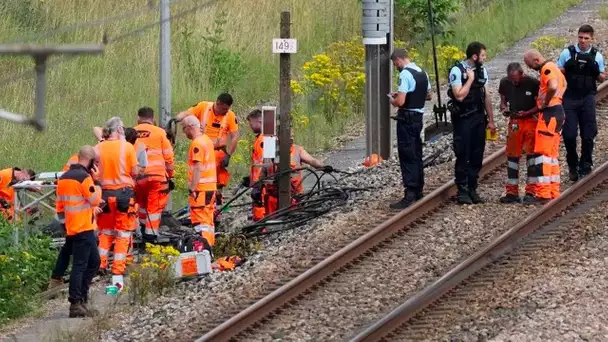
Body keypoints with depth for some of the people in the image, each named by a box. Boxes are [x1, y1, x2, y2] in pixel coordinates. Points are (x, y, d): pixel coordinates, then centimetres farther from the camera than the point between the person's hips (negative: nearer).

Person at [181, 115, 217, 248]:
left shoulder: (197, 144, -15)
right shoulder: (207, 140, 14)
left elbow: (198, 168, -21)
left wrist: (192, 188, -20)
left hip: (200, 188, -9)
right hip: (211, 187, 9)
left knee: (200, 221, -10)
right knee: (208, 220, 15)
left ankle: (204, 247, -15)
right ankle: (210, 245, 19)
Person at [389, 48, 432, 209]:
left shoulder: (405, 74, -18)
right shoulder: (422, 73, 9)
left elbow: (400, 102, -25)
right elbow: (428, 95, 22)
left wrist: (392, 100, -2)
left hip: (407, 118, -9)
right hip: (419, 116, 9)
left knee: (407, 157, -7)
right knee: (416, 155, 18)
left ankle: (409, 195, -10)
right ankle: (418, 190, 27)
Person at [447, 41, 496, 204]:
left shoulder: (482, 71, 10)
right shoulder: (457, 71, -11)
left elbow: (486, 96, 13)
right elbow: (459, 95, -21)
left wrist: (490, 120, 12)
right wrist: (470, 79, -16)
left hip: (479, 118, 6)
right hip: (463, 118, -6)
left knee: (477, 156, 7)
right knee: (463, 156, -3)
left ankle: (472, 189, 15)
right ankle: (462, 191, 1)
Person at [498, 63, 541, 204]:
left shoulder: (533, 83, -13)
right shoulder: (505, 83, 0)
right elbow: (503, 101, 12)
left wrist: (526, 113, -21)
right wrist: (504, 109, -10)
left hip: (531, 120, -4)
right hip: (514, 122, 4)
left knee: (532, 154, -3)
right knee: (512, 155, 4)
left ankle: (530, 192, 1)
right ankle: (512, 193, 10)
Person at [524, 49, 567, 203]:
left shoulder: (547, 68, -13)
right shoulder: (553, 67, 18)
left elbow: (553, 87, -33)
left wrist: (545, 103, -17)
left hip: (549, 114, -11)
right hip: (557, 111, 11)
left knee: (542, 154, -9)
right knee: (552, 155, 14)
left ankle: (544, 194, -12)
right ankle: (554, 193, 15)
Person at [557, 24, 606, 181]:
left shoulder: (597, 56, 6)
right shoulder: (567, 53, 2)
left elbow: (600, 78, 13)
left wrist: (601, 75, -10)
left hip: (588, 98, 1)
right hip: (569, 98, -1)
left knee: (588, 134, 0)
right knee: (569, 134, -4)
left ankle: (585, 166, 13)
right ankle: (572, 166, 14)